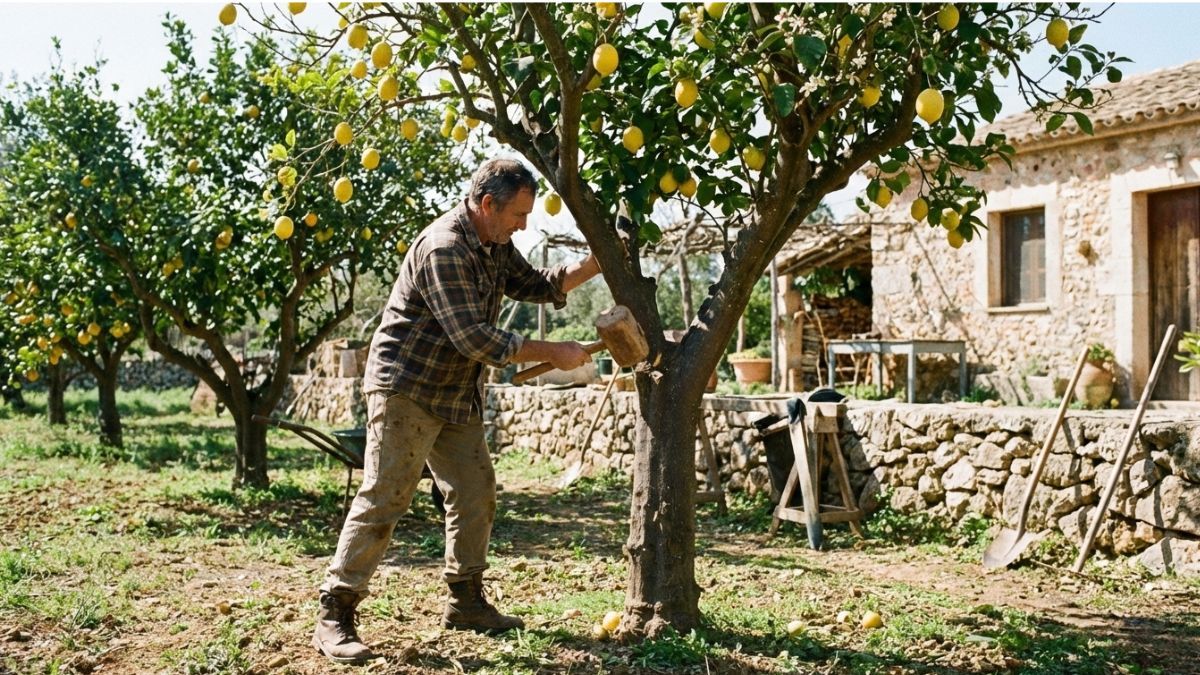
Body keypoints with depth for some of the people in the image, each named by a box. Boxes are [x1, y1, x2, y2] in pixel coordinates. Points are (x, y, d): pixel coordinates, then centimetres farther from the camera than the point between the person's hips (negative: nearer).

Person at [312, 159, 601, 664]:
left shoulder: (495, 246, 7)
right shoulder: (443, 249, -23)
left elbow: (535, 285, 19)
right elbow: (474, 338, -26)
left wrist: (595, 265, 4)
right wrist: (553, 354, -20)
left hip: (458, 394, 10)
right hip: (406, 389, -9)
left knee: (475, 493, 11)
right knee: (383, 499, -11)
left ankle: (465, 602, 23)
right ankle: (334, 617, -5)